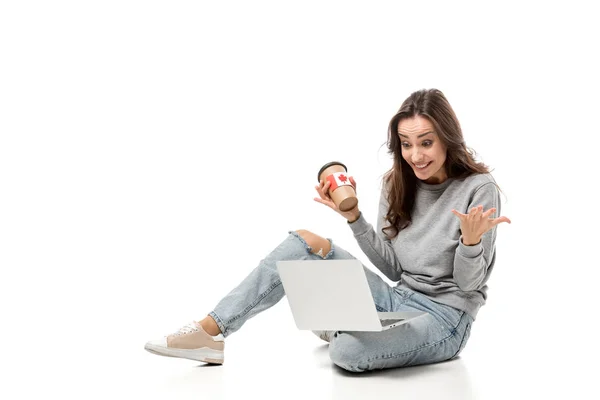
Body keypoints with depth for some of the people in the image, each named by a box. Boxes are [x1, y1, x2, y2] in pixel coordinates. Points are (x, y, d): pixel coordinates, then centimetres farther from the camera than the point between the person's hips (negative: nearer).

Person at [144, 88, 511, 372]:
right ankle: (210, 331, -14)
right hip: (399, 299, 6)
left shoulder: (479, 188, -12)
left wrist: (471, 241, -33)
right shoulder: (398, 184, 6)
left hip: (446, 316, -6)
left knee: (349, 352, -35)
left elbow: (469, 282, -11)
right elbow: (393, 267, 4)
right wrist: (354, 217, -8)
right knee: (306, 242, -10)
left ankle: (341, 327, 4)